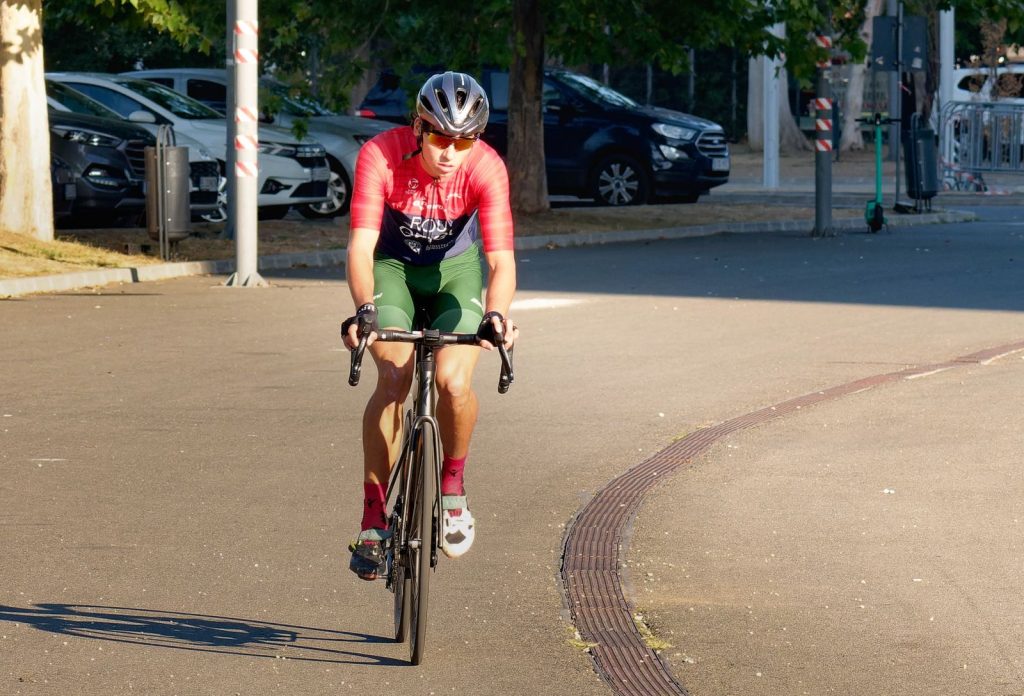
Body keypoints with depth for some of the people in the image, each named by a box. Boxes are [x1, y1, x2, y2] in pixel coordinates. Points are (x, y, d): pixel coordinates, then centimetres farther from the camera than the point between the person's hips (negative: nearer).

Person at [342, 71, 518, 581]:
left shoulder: (486, 168, -26)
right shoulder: (380, 156, -29)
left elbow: (501, 258, -33)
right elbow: (361, 246, -35)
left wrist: (496, 314, -52)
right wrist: (364, 310, -51)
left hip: (455, 270, 1)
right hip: (393, 266, -1)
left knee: (453, 382, -23)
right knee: (394, 378, -23)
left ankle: (452, 485, 6)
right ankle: (374, 520, -13)